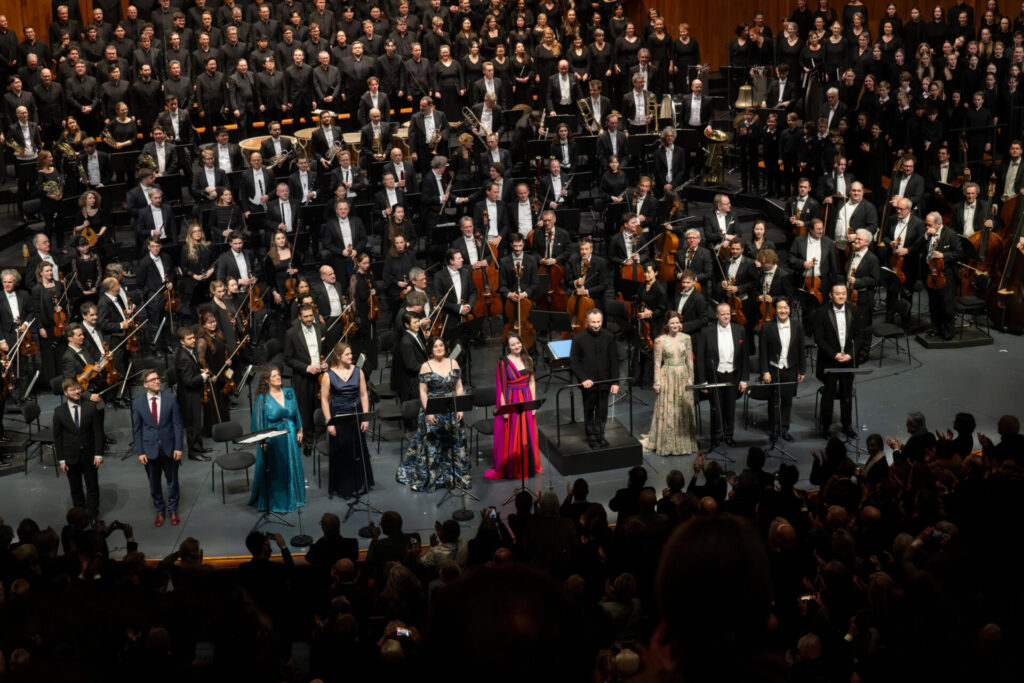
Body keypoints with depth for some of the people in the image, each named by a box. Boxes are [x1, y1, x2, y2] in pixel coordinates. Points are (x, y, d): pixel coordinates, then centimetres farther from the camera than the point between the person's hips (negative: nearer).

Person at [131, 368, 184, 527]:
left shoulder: (170, 398, -6)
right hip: (150, 450, 0)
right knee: (154, 483, 11)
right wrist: (140, 452, -4)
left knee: (172, 480, 12)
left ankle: (173, 510, 30)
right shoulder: (138, 403, -5)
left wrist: (178, 447, -8)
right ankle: (160, 511, 29)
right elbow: (137, 429, 1)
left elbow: (177, 424, -3)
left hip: (169, 448, 0)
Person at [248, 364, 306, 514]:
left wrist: (299, 430, 9)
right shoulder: (262, 399, -9)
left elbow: (296, 413, 13)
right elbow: (258, 422, -8)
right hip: (273, 440, -5)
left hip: (290, 438, 5)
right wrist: (263, 441, -13)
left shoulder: (289, 393, 4)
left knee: (292, 468, 14)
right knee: (275, 472, 2)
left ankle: (293, 498, 29)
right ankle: (277, 503, 13)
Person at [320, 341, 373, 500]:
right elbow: (324, 400, -4)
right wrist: (329, 422, -9)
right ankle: (344, 488, 13)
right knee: (340, 453, 2)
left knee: (358, 451, 8)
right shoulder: (328, 375, -6)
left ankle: (360, 485, 22)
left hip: (356, 416, 3)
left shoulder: (358, 372, 3)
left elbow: (364, 395, 4)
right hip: (338, 417, -3)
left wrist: (365, 417, -2)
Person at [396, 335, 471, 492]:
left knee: (455, 444, 7)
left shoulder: (453, 363, 5)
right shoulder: (426, 366, -4)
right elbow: (423, 392, -5)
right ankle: (430, 478, 6)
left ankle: (457, 476, 18)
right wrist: (428, 412, -13)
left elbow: (459, 388, 7)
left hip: (451, 411, 3)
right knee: (432, 445, -2)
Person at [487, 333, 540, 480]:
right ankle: (511, 469, 8)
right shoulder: (504, 362, -9)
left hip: (526, 400, 4)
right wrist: (503, 407, -12)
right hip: (511, 401, -4)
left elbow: (531, 382, 10)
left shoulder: (527, 360, 5)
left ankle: (527, 466, 23)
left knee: (527, 436, 10)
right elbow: (501, 386, -9)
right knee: (511, 436, 0)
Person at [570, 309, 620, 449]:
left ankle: (600, 434, 24)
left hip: (604, 381, 2)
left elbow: (614, 360, 2)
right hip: (588, 382, -2)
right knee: (589, 410, 10)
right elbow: (574, 361, -5)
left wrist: (615, 382, -2)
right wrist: (583, 379, -14)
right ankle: (591, 436, 23)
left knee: (602, 411, 8)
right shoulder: (579, 339, -8)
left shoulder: (609, 337, -2)